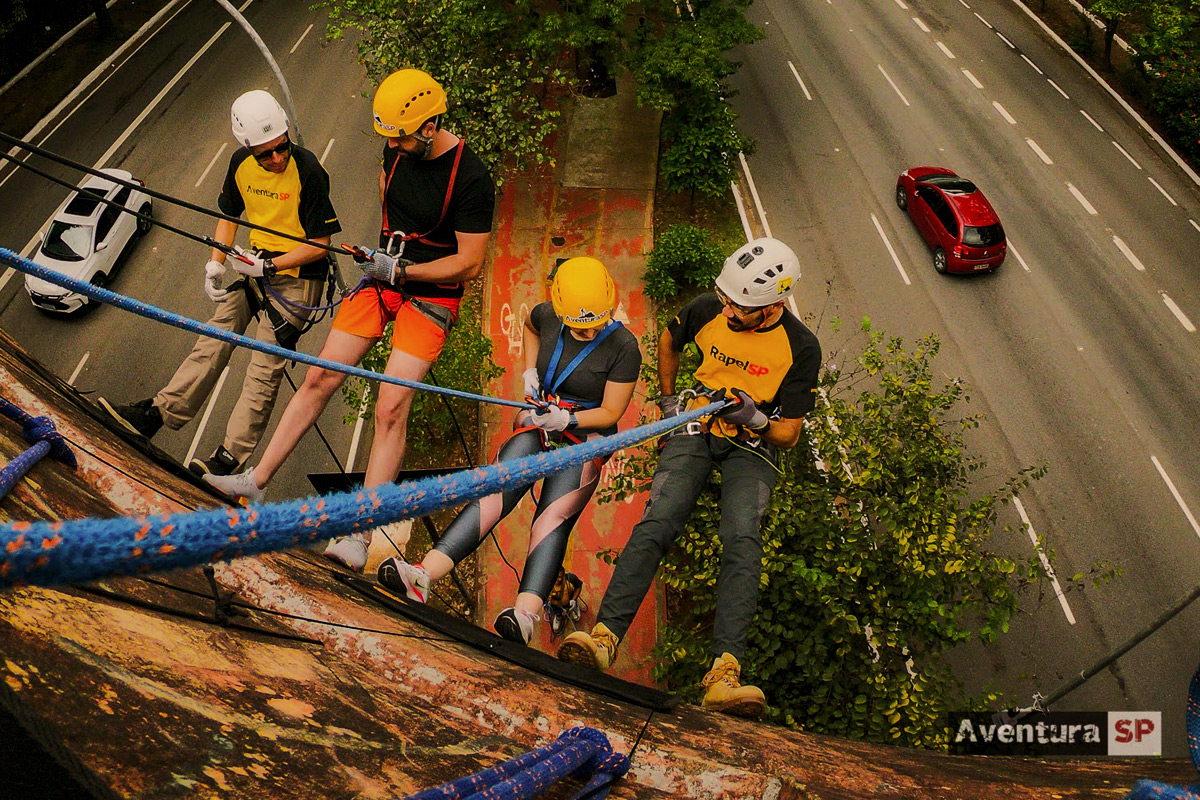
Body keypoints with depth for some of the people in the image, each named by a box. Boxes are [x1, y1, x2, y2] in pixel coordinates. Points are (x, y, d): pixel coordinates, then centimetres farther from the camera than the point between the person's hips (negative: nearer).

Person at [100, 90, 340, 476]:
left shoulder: (308, 170, -20)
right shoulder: (241, 163, -1)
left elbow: (319, 244, -17)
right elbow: (229, 213, 15)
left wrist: (267, 266, -18)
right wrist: (215, 262, 2)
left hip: (296, 276, -6)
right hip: (256, 267, 6)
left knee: (265, 368, -6)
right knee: (214, 341, 6)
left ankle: (230, 458, -1)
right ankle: (155, 414, 14)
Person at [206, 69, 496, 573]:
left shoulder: (471, 179, -21)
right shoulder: (398, 149, -1)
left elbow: (471, 263, -18)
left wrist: (402, 270, -19)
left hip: (430, 294, -6)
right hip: (383, 278, 6)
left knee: (391, 409, -14)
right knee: (320, 379, 3)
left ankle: (360, 536, -9)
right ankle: (258, 480, 15)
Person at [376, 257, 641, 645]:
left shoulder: (623, 346, -14)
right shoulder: (547, 315, -2)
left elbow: (610, 413, -9)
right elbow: (529, 326, 25)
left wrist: (566, 419, -25)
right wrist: (529, 370, 10)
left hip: (585, 437, -3)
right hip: (538, 423, 4)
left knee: (553, 518, -24)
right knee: (494, 493, -20)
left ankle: (525, 615, -42)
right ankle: (422, 576, -33)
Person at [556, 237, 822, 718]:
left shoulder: (800, 348, -13)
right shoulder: (706, 310, -6)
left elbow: (789, 435, -6)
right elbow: (669, 341, 20)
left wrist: (755, 418, -26)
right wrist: (668, 398, 17)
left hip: (754, 446, -2)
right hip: (695, 428, 2)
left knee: (741, 538, -28)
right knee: (658, 521, -23)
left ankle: (724, 673, -36)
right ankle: (604, 635, -32)